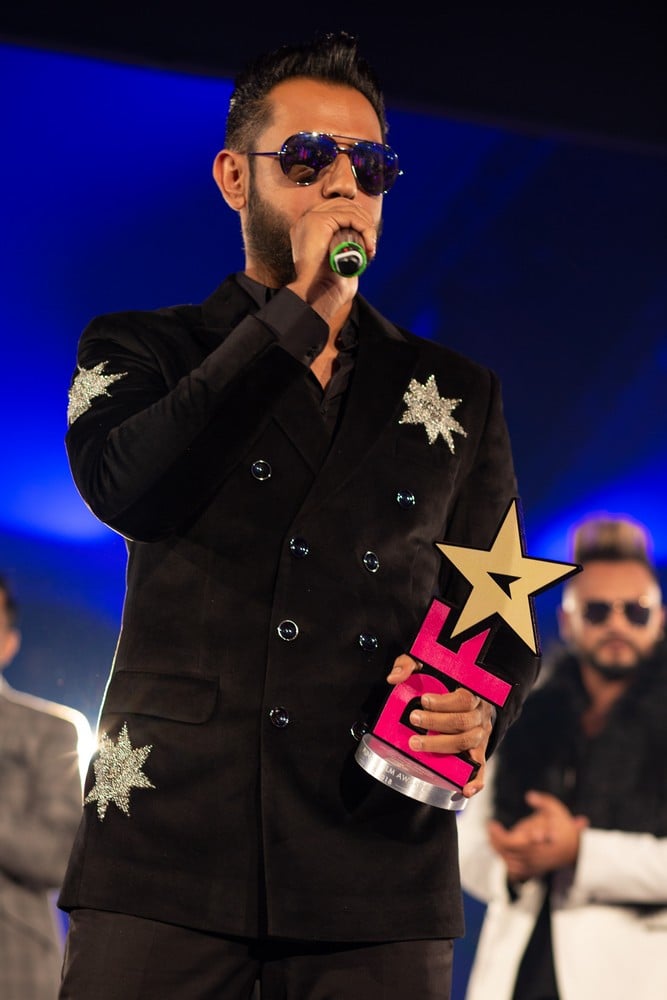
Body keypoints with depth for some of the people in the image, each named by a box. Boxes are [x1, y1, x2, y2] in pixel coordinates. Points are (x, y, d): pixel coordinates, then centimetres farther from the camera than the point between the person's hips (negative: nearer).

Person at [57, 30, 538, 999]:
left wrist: (479, 708, -6)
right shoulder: (141, 353, 12)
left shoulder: (455, 395, 18)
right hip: (166, 847, -2)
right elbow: (123, 488, -10)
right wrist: (297, 309, -7)